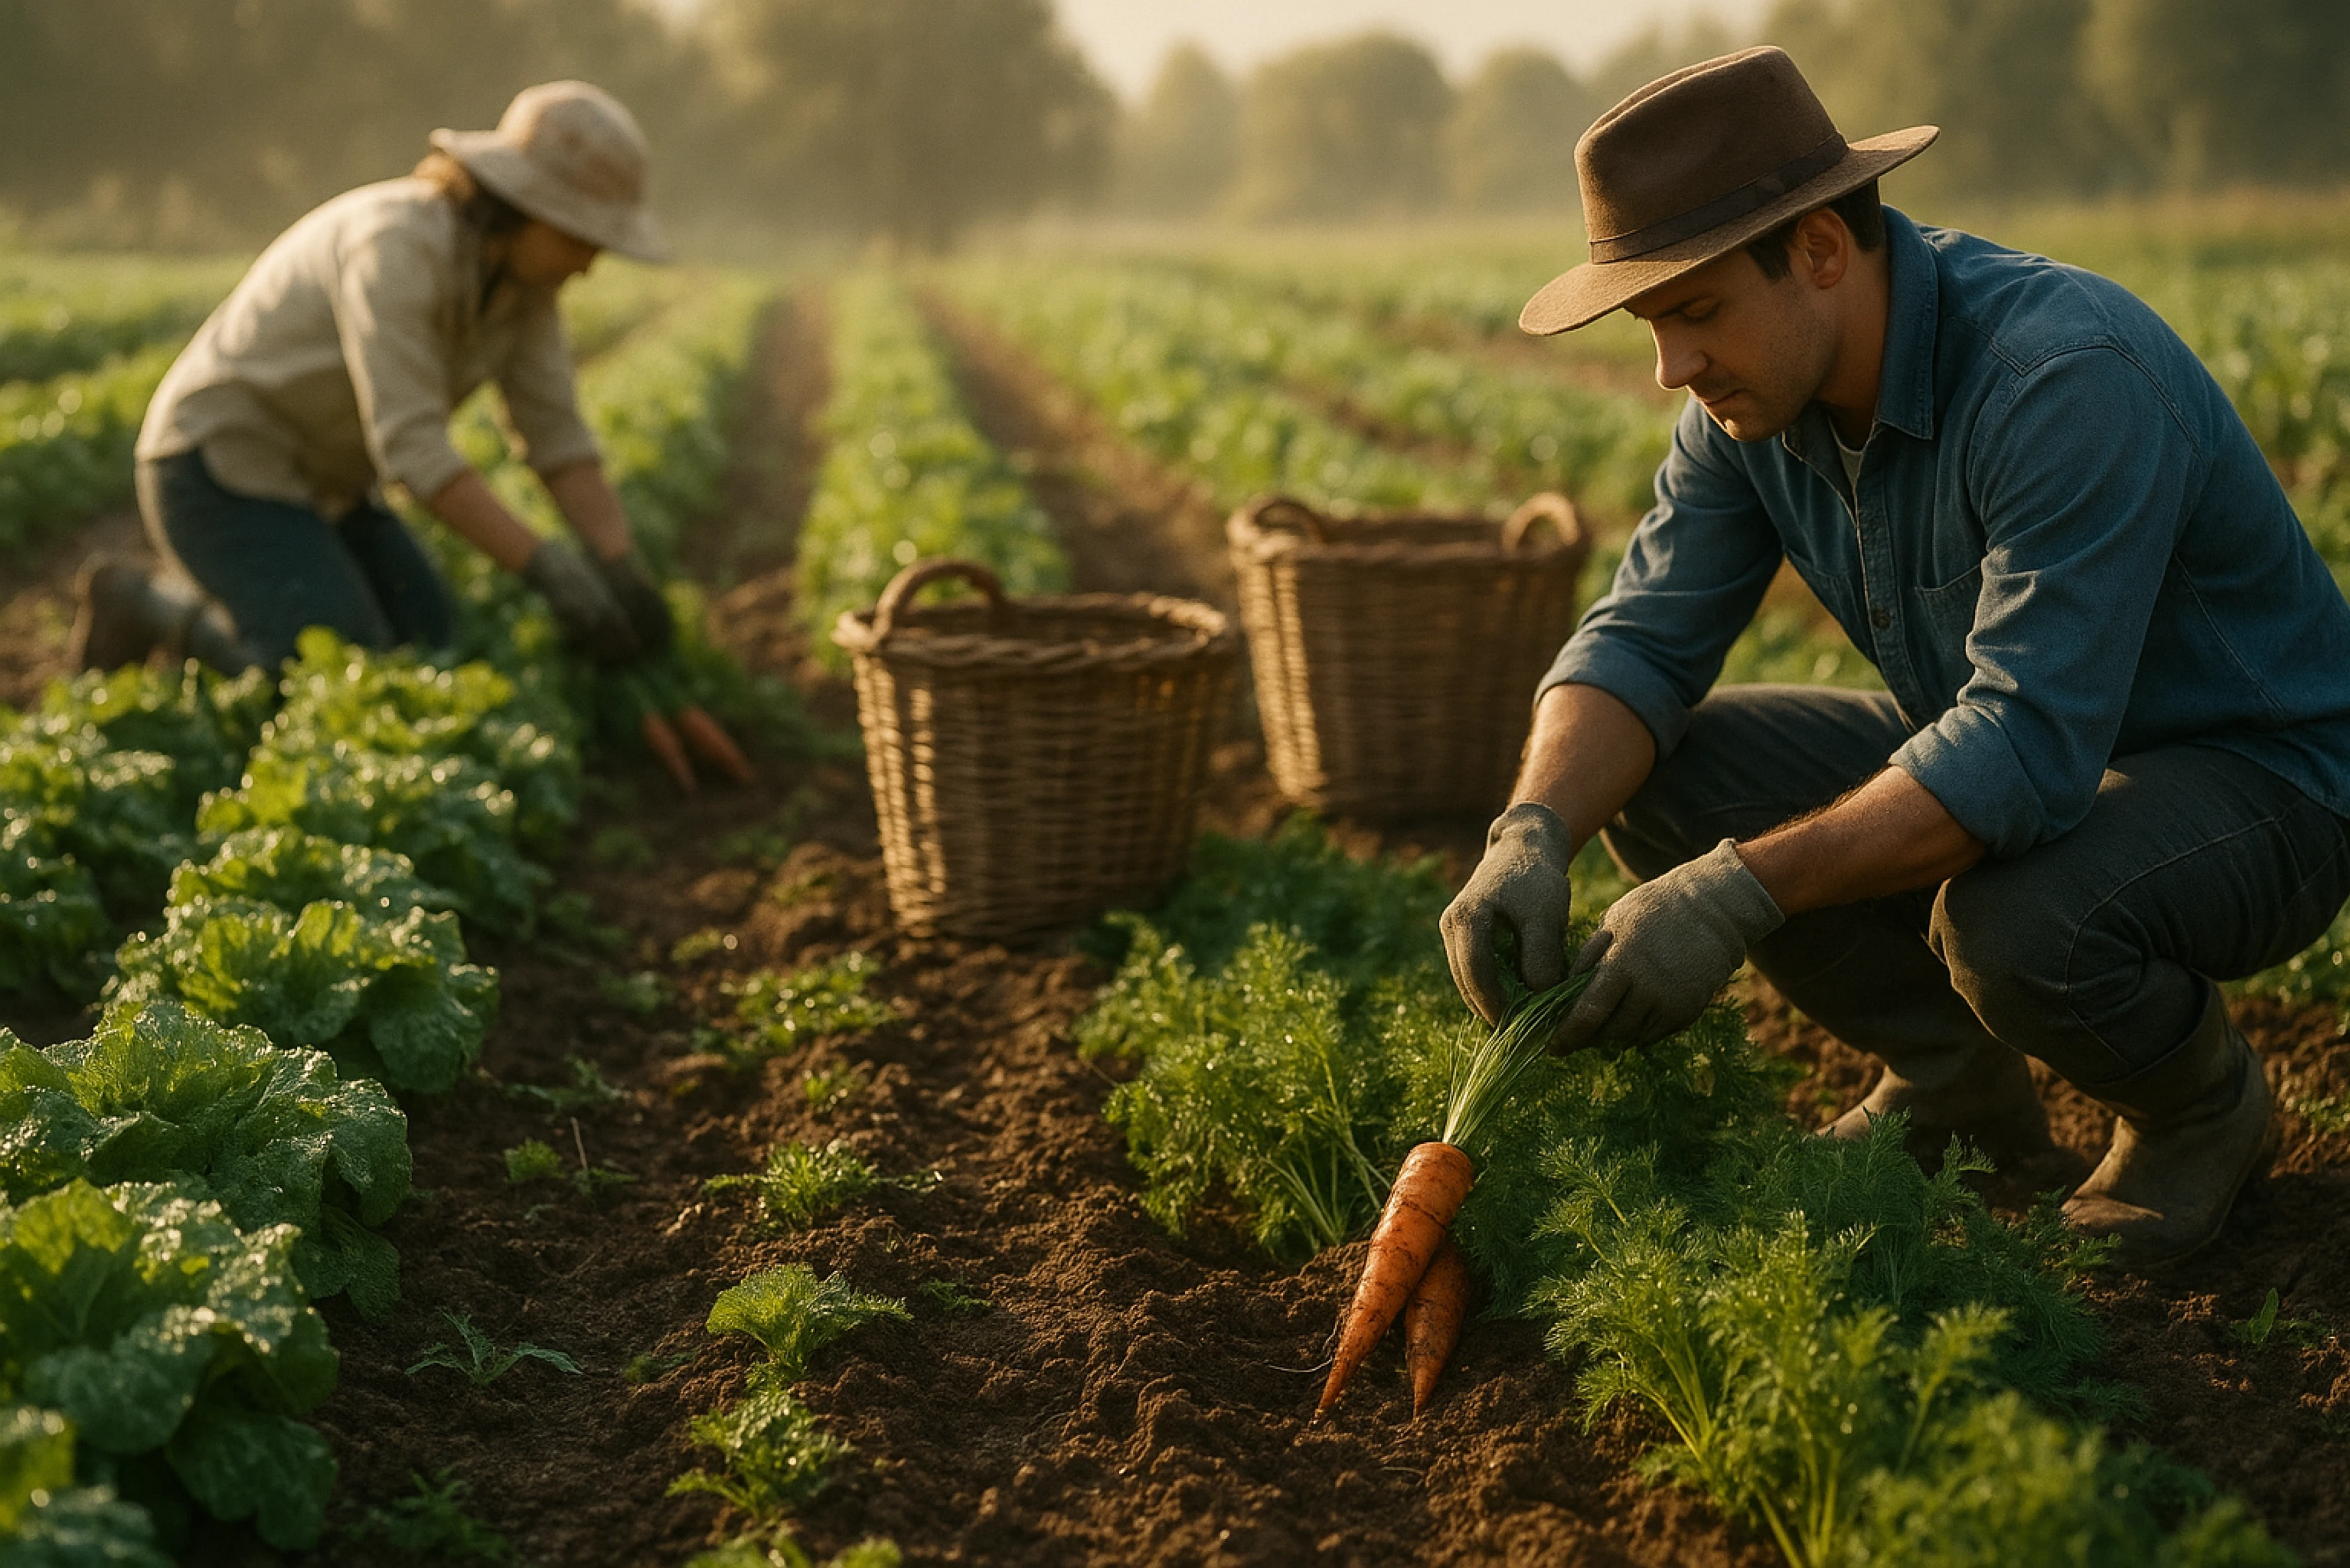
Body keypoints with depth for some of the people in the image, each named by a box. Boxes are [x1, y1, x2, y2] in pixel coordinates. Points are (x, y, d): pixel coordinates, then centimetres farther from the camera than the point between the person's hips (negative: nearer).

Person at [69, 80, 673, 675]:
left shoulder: (523, 262, -4)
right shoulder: (396, 248, -31)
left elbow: (556, 437, -5)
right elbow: (414, 449, -35)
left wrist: (623, 570, -19)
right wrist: (553, 574, -37)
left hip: (308, 478, 9)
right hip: (222, 472, -9)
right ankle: (144, 604, 1)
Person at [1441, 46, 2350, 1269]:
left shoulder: (2069, 378, -32)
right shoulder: (1756, 390, -8)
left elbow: (2028, 753, -38)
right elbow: (1643, 639, -9)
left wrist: (1742, 892, -43)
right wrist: (1533, 833, -30)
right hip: (2002, 748, 7)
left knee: (2013, 920, -38)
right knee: (1653, 771, -9)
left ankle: (2205, 1106, -2)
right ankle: (1952, 1078, 9)